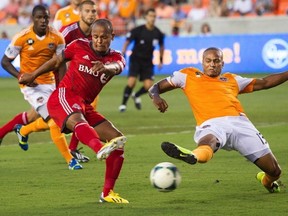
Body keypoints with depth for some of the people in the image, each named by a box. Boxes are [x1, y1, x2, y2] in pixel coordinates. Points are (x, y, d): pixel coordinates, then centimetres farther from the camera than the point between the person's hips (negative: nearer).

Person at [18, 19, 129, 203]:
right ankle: (101, 149, -74)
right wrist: (33, 76, 29)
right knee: (79, 121, -39)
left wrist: (105, 67, -42)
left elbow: (116, 67, -18)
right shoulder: (79, 46, 4)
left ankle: (107, 193, 1)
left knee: (118, 140, -4)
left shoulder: (115, 57, 8)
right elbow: (57, 61, 20)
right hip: (64, 97, -6)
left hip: (85, 106, 6)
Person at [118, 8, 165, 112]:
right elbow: (127, 42, -8)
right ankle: (123, 104, -1)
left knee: (148, 86, -7)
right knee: (132, 82, -19)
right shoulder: (137, 30, -13)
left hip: (148, 62, 3)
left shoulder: (158, 33, -2)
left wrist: (161, 60, 17)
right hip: (135, 59, -3)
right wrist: (122, 55, -18)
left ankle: (136, 96, 26)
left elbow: (161, 46, 16)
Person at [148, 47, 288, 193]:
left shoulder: (231, 80, 31)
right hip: (211, 125, -3)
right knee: (208, 140, -44)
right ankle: (194, 156, -78)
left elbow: (263, 83, 36)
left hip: (240, 122, 3)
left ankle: (267, 180, 32)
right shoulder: (188, 76, 25)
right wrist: (155, 97, 2)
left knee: (274, 171, -2)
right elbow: (156, 87, 26)